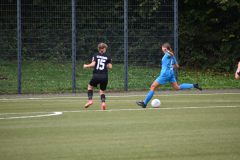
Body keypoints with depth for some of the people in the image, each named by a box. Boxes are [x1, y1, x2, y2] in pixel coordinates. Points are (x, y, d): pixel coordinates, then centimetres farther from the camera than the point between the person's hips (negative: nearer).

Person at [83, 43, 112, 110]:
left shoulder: (95, 55, 4)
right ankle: (103, 102, -11)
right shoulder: (108, 57, 7)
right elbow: (110, 66, -1)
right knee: (102, 91, 15)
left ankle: (90, 100, 5)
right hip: (104, 76, 1)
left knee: (90, 86, 24)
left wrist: (86, 66, 10)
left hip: (96, 76, -1)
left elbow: (93, 64, -8)